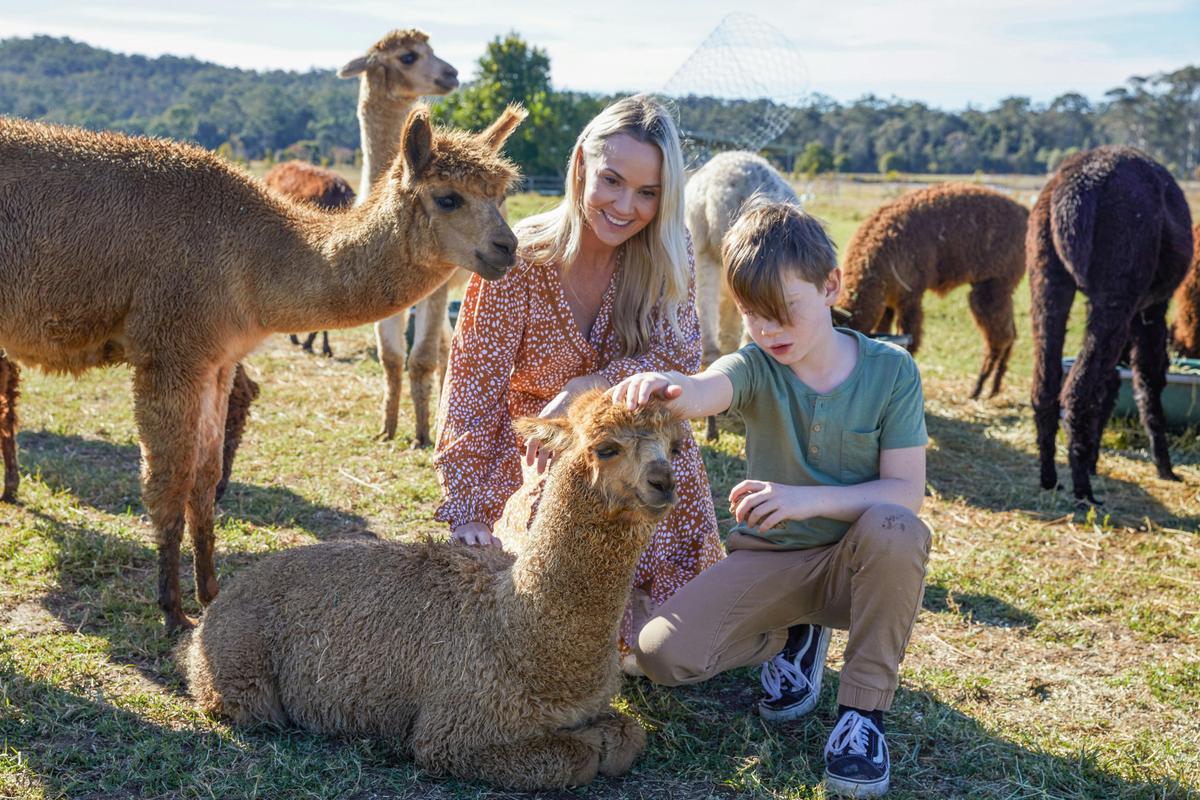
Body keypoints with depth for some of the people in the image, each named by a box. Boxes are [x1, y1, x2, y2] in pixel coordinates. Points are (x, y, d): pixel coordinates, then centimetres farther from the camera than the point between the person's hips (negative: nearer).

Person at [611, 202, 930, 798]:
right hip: (767, 559, 2)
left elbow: (906, 492, -14)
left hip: (856, 563, -2)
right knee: (661, 653, -20)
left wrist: (809, 499, -29)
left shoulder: (891, 372, -10)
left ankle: (863, 710, -18)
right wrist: (664, 387, -60)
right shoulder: (754, 368, -9)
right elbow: (704, 392, -35)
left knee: (895, 529, -38)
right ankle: (795, 637, 10)